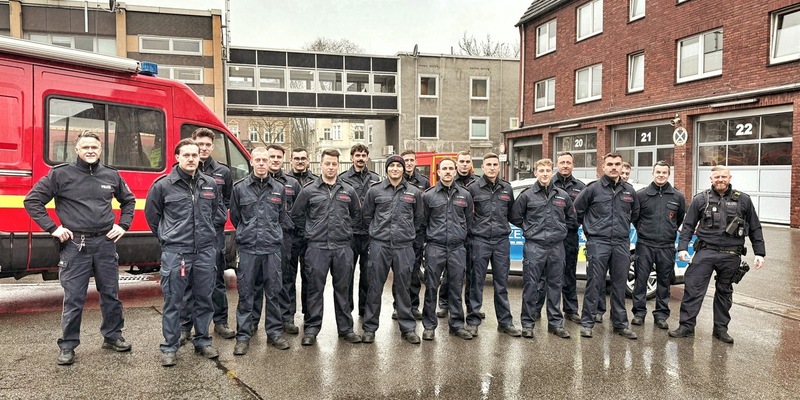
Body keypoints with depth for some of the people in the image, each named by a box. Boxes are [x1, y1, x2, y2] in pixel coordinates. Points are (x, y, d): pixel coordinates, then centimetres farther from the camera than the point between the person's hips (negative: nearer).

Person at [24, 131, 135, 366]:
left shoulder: (112, 176, 7)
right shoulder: (61, 174, -3)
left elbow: (129, 200, 21)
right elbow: (32, 200, -1)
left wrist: (123, 225, 10)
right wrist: (52, 228, -7)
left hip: (105, 243, 3)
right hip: (75, 245, -3)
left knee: (111, 294, 12)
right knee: (73, 299, 3)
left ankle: (113, 336, 27)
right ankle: (67, 346, 17)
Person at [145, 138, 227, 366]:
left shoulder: (211, 184, 7)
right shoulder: (163, 185, -2)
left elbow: (220, 214, 18)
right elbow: (151, 215, 9)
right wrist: (167, 237, 9)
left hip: (205, 251, 3)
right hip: (175, 253, -3)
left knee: (204, 299, 12)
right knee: (173, 301, 4)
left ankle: (202, 341, 26)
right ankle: (169, 348, 16)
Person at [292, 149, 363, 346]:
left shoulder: (349, 191, 8)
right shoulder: (309, 190, 2)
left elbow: (357, 215, 19)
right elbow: (296, 215, 9)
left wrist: (346, 228, 10)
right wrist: (311, 230, 5)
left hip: (343, 247, 2)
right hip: (317, 247, -2)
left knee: (342, 289, 10)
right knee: (315, 289, 4)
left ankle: (346, 328, 20)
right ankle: (311, 329, 15)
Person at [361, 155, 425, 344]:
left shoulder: (414, 192, 6)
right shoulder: (375, 190, 2)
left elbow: (419, 218, 16)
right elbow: (367, 215, 11)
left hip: (404, 246, 1)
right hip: (379, 245, -1)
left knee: (403, 287, 8)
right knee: (375, 287, 5)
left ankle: (408, 328, 20)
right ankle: (370, 328, 17)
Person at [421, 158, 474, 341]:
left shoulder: (465, 195, 8)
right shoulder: (428, 195, 2)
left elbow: (469, 221, 15)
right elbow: (423, 222, 7)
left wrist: (463, 238, 13)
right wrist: (429, 239, 6)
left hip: (457, 248, 2)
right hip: (435, 248, -1)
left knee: (456, 288, 8)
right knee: (431, 287, 2)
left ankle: (457, 324, 20)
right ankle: (429, 325, 13)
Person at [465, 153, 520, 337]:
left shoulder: (507, 188, 9)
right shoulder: (473, 188, -2)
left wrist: (502, 225, 13)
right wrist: (474, 226, 1)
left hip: (502, 241, 3)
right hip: (479, 240, -3)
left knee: (502, 283, 9)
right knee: (476, 282, 3)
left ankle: (505, 322, 18)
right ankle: (473, 320, 12)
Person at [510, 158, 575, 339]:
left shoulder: (563, 195, 8)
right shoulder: (527, 195, 0)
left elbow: (571, 217, 21)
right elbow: (515, 217, 5)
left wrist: (560, 229, 10)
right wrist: (530, 230, 3)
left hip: (556, 247, 3)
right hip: (534, 247, -3)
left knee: (555, 286, 10)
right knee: (531, 286, 0)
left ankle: (555, 323, 21)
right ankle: (527, 323, 10)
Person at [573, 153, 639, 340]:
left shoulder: (629, 190, 9)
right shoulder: (593, 189, -3)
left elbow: (635, 212, 25)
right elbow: (578, 209, 5)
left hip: (622, 244, 4)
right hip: (598, 243, -4)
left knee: (619, 285, 10)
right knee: (594, 284, -1)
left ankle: (620, 323, 21)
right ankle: (587, 323, 7)